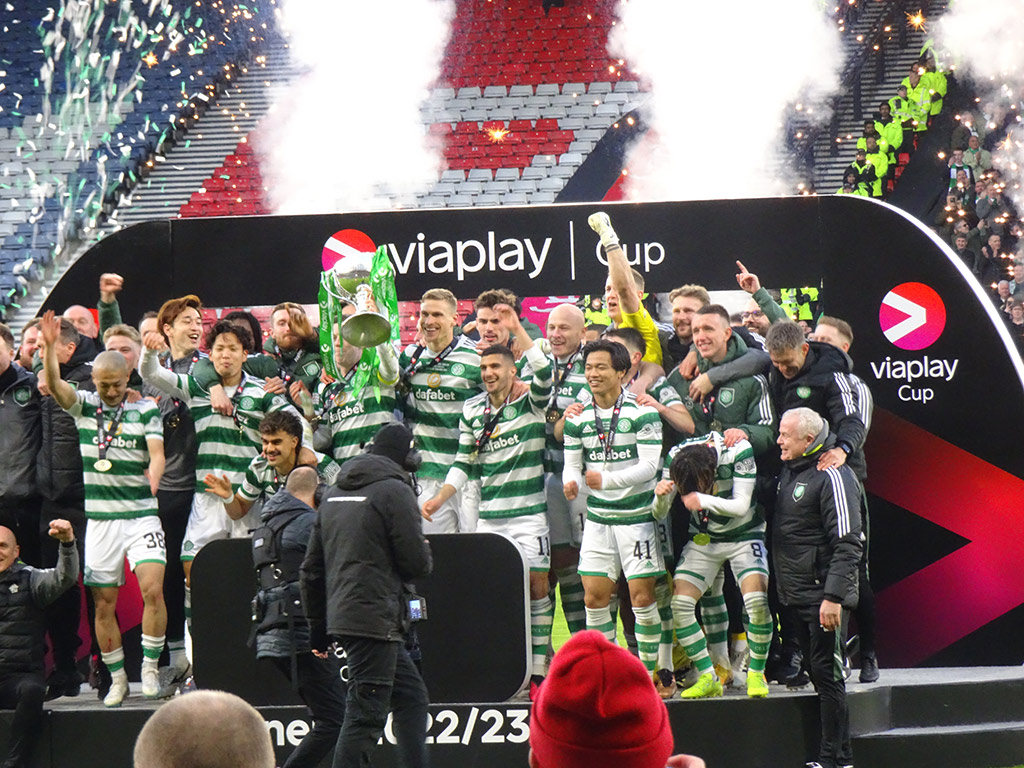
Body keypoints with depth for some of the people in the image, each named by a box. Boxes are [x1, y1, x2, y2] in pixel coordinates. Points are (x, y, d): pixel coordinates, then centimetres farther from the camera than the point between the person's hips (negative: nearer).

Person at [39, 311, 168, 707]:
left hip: (141, 514, -2)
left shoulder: (146, 410, 3)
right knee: (103, 602, 3)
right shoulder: (84, 406, 6)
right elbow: (55, 385, -10)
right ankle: (117, 679, 15)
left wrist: (154, 474, -31)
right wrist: (49, 346, -26)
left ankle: (150, 668, -5)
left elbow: (157, 453, -8)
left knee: (153, 589, -18)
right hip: (99, 518, 2)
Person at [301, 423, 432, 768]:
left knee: (411, 695, 17)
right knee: (366, 714, -9)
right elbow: (417, 562, -9)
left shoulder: (334, 494, 18)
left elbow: (311, 568, 20)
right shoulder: (395, 491, -7)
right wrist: (424, 550, 15)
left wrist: (317, 625, 25)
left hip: (342, 619, 9)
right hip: (375, 619, -9)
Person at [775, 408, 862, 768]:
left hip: (823, 594, -9)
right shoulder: (789, 470, 14)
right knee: (818, 671, 12)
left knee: (827, 674, -7)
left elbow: (847, 543, -20)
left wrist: (833, 596, -24)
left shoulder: (833, 475, -15)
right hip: (798, 592, 9)